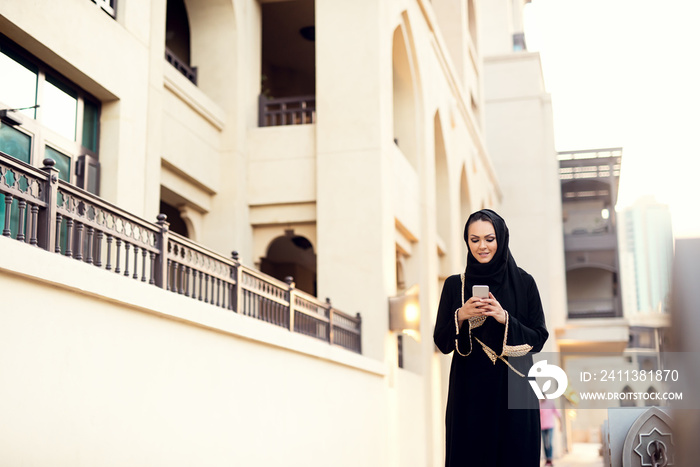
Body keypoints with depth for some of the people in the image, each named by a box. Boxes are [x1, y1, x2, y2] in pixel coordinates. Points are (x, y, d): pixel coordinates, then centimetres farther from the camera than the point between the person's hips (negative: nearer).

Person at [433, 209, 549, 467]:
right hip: (469, 393, 1)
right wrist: (461, 317, -13)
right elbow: (441, 342, 4)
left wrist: (505, 319, -15)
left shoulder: (523, 282, 3)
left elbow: (539, 339, 0)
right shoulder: (454, 285, 6)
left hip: (513, 391, 0)